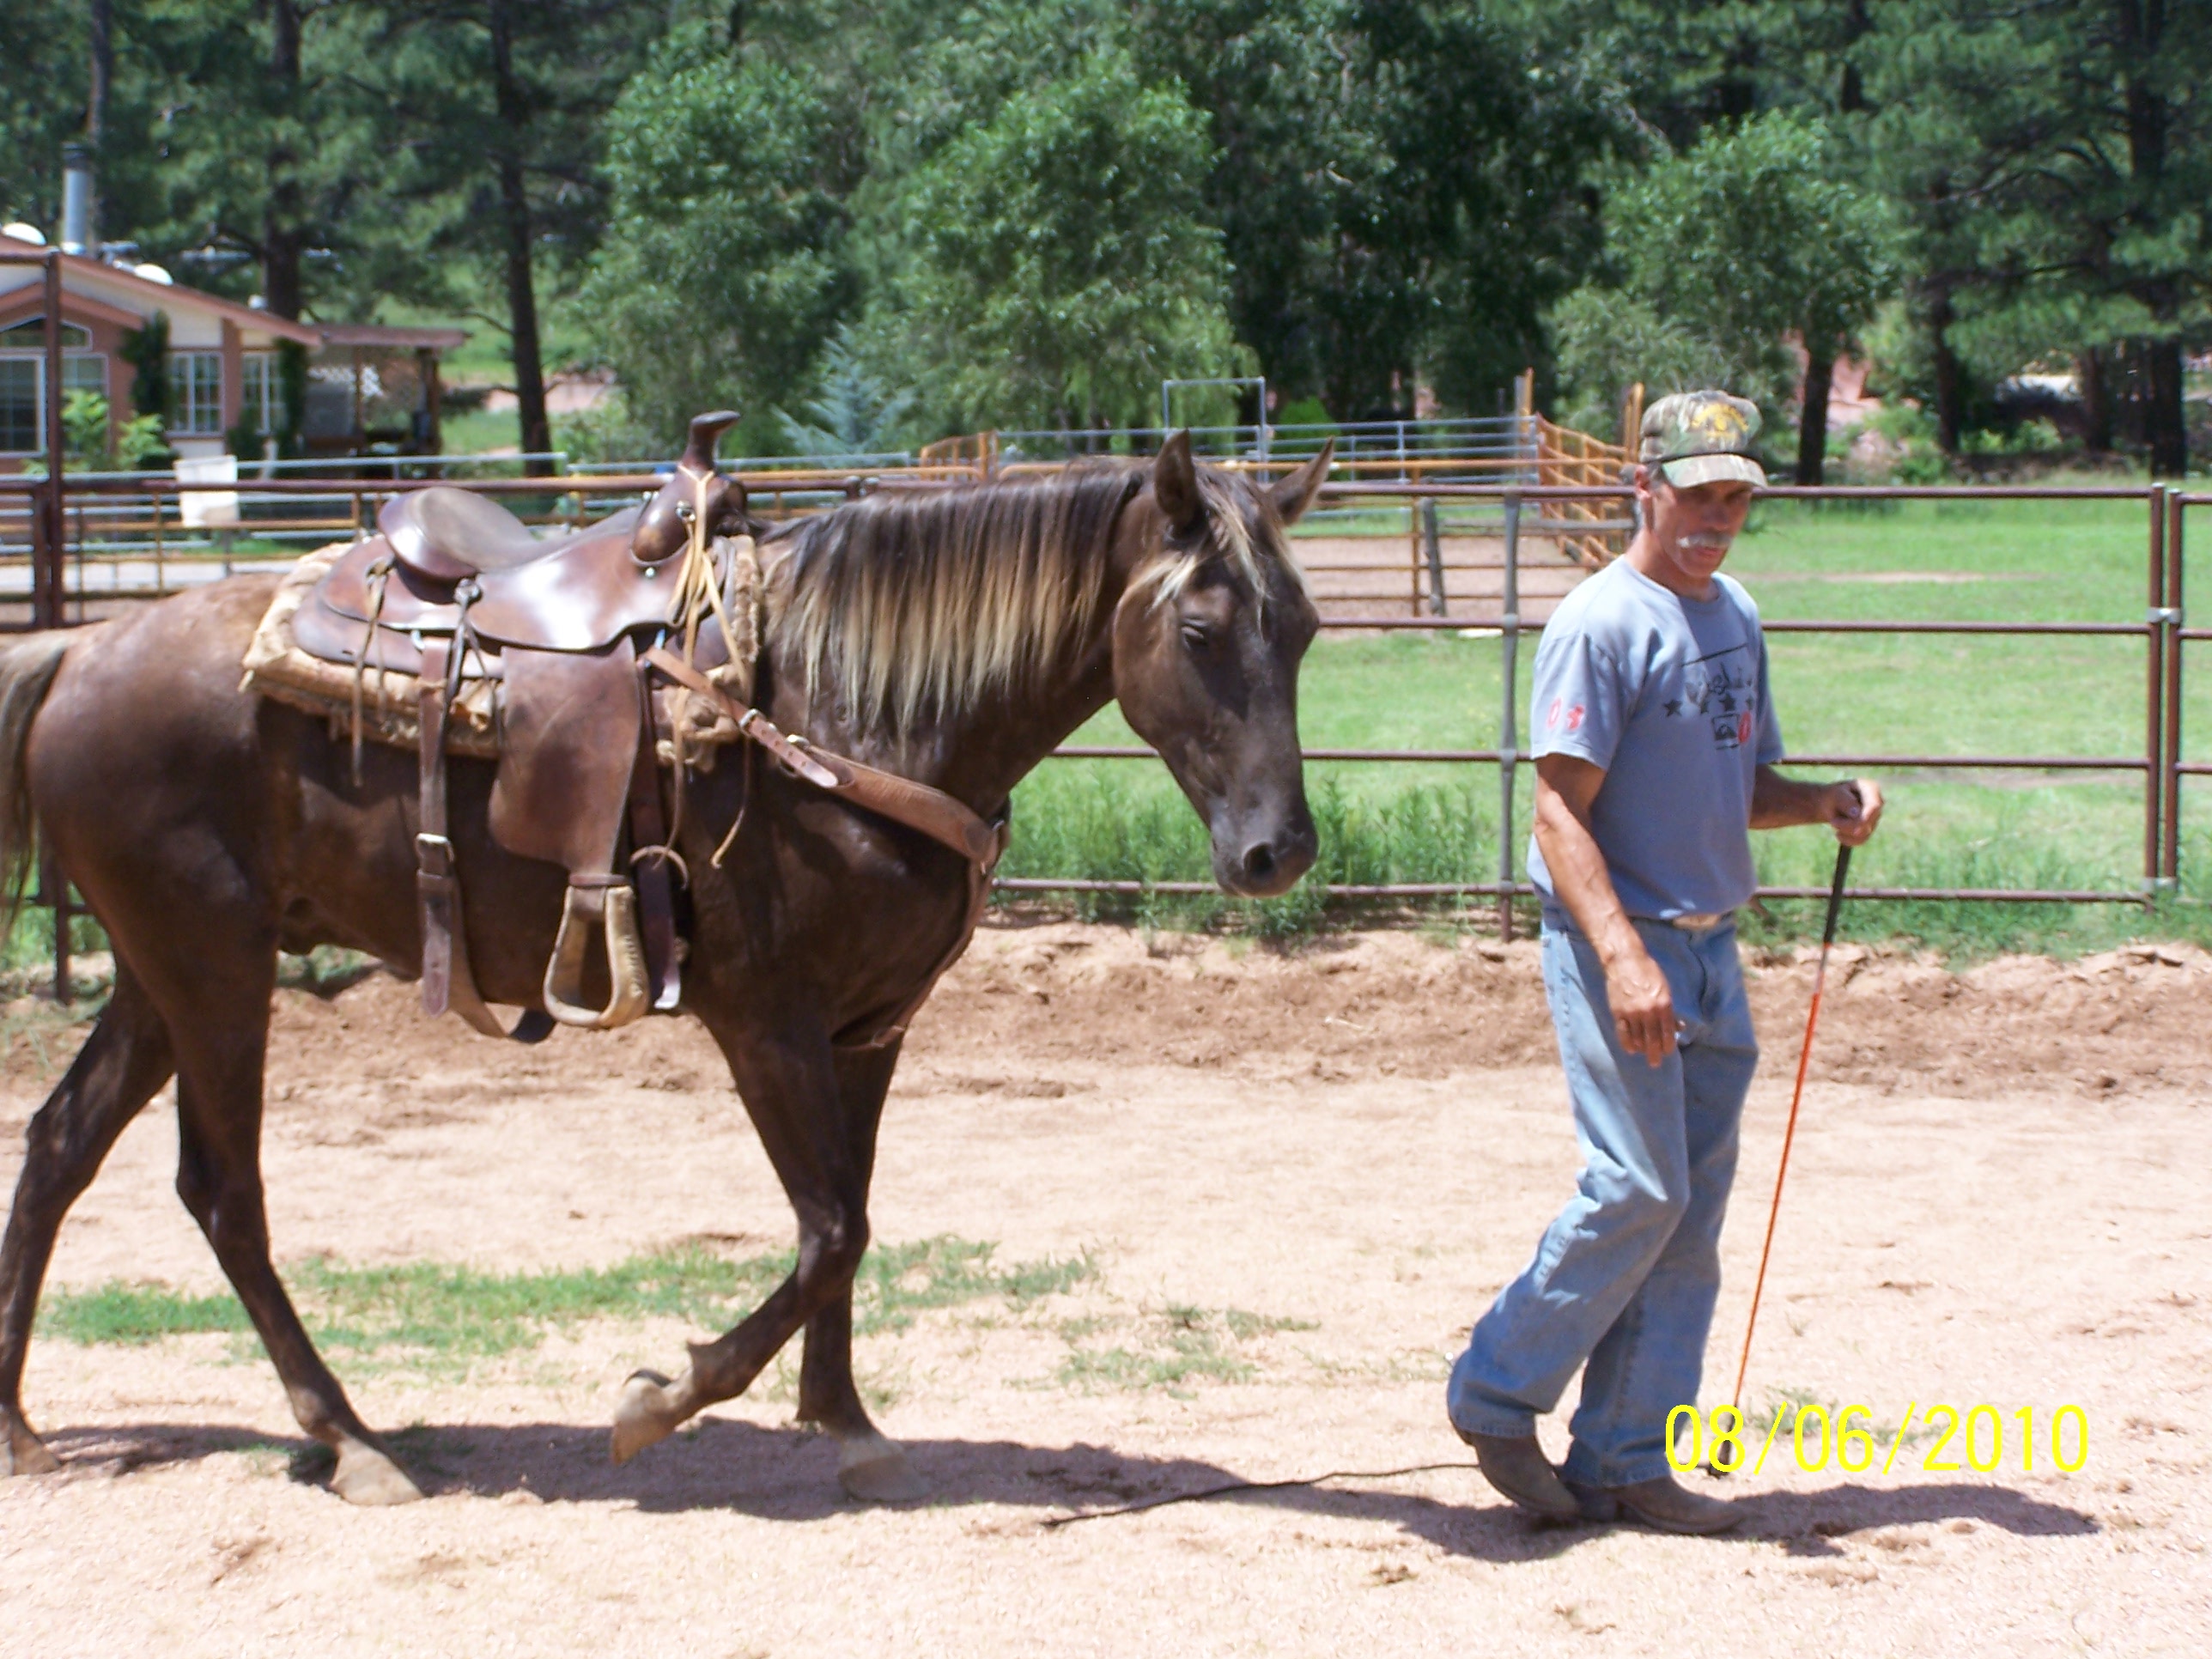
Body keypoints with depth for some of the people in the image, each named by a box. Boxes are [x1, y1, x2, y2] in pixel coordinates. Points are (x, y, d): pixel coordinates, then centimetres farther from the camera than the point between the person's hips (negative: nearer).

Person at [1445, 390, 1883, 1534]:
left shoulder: (1735, 618, 14)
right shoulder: (1600, 624, -12)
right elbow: (1561, 807, -18)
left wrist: (1822, 803, 1)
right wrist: (1623, 956, -28)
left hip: (1711, 945, 8)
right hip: (1614, 944, -8)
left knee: (1693, 1207, 7)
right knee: (1639, 1190, -11)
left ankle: (1624, 1459, 14)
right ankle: (1496, 1395, 6)